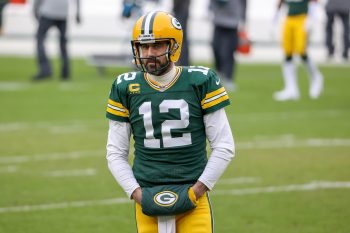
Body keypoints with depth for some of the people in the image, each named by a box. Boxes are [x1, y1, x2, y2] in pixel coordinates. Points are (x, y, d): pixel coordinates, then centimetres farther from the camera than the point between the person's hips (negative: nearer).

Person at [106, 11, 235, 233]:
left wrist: (199, 189, -6)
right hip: (148, 197, 1)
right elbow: (116, 153, 9)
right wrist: (135, 192, -3)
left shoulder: (201, 82, -1)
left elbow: (224, 146, 1)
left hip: (193, 198, -1)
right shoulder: (126, 88, 4)